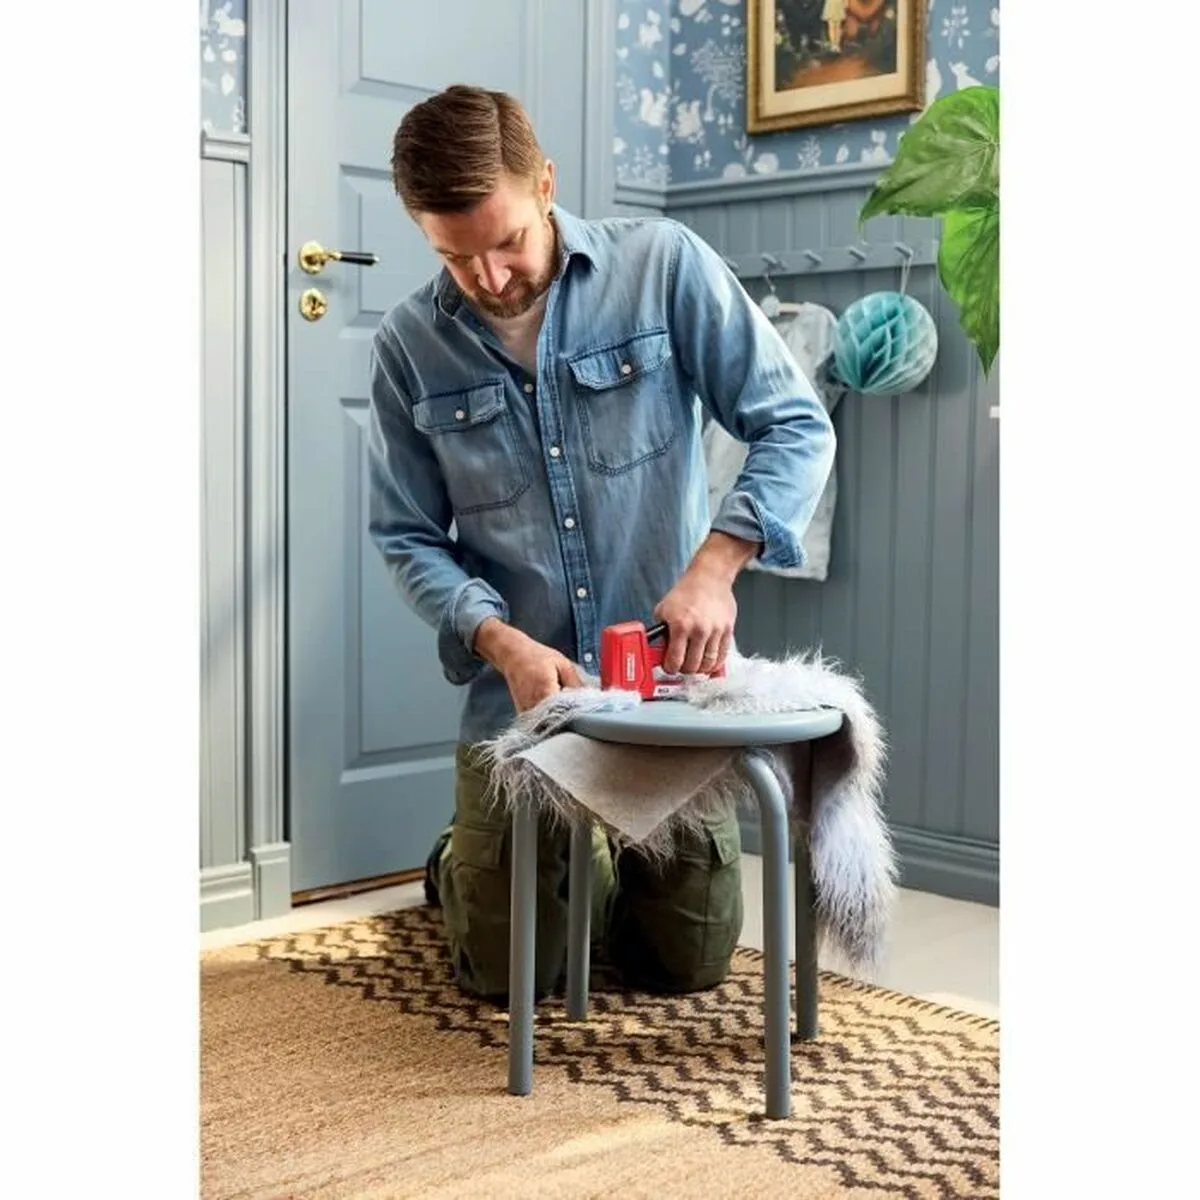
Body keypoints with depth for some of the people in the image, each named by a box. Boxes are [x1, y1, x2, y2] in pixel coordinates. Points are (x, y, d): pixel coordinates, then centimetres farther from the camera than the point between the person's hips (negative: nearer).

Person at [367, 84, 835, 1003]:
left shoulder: (664, 265, -9)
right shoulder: (409, 348, -4)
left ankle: (603, 867, 42)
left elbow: (798, 426, -10)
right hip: (518, 690, 1)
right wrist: (500, 643, -18)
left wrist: (716, 564, -25)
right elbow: (409, 538, 0)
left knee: (689, 965, 9)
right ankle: (464, 867, 40)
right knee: (510, 977, 6)